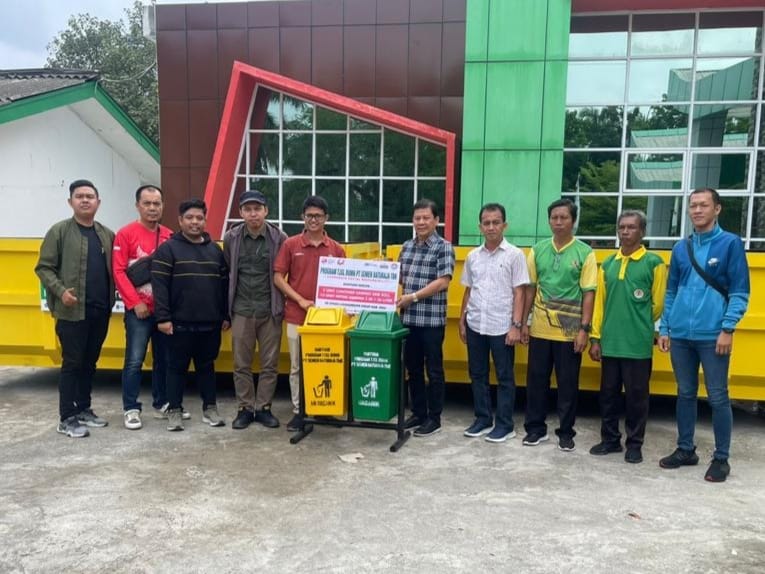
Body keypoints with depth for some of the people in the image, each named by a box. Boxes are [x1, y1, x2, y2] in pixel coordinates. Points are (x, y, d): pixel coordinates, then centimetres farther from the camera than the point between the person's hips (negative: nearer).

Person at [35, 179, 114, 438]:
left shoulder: (107, 235, 11)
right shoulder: (59, 231, -2)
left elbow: (114, 269, 15)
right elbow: (44, 268, -4)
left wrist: (112, 296, 2)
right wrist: (60, 291, -17)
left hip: (101, 311, 5)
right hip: (72, 311, -4)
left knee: (89, 363, 13)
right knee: (72, 363, 0)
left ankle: (83, 409, 26)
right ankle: (67, 419, 8)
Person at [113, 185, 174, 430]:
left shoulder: (169, 236, 7)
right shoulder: (126, 234, -4)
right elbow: (119, 272, -8)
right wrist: (135, 302, -13)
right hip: (139, 310, -4)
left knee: (164, 359, 12)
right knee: (134, 361, -2)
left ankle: (161, 404, 25)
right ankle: (131, 409, 9)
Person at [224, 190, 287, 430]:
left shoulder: (279, 238, -4)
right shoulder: (231, 238, 1)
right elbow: (227, 273, 9)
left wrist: (280, 302, 2)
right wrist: (226, 308, 10)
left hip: (270, 311, -1)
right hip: (241, 311, 1)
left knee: (270, 364, 7)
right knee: (242, 364, 8)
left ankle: (263, 408, 21)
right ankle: (245, 408, 21)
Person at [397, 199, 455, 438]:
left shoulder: (444, 247, -6)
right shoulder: (407, 246, 12)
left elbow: (443, 282, -15)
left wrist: (413, 297, -18)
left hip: (432, 319, -6)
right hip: (408, 318, 6)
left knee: (433, 370, 5)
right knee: (412, 368, 14)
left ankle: (434, 418, 16)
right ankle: (418, 413, 27)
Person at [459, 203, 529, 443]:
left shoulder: (515, 255, -4)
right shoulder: (473, 256, 8)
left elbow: (519, 293, -6)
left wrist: (516, 325, -11)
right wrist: (462, 322, 11)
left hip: (501, 327, -4)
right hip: (475, 326, 5)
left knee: (504, 377, 5)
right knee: (477, 374, 12)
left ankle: (505, 424, 16)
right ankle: (482, 419, 25)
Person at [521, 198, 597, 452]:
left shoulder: (585, 252, -3)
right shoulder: (538, 250, 5)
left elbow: (588, 293, -5)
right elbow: (530, 288, 8)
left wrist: (584, 329, -11)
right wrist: (523, 322, 6)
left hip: (569, 330, -2)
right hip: (540, 328, 3)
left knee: (568, 383, 7)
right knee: (536, 379, 9)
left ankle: (566, 432, 21)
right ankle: (536, 428, 23)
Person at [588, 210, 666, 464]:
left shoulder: (654, 263, -4)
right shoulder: (607, 264, 9)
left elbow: (658, 304, -1)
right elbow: (599, 302, 7)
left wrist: (639, 325, 9)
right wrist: (595, 337, 4)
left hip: (638, 344, -4)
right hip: (610, 342, 4)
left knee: (636, 395, 6)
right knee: (608, 393, 11)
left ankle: (634, 444, 19)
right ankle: (610, 439, 25)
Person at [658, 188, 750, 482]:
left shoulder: (731, 243, -2)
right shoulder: (681, 248, 11)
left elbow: (740, 292, -5)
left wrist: (728, 328, -13)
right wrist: (664, 328, 9)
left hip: (713, 335, -4)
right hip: (680, 336, 4)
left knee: (718, 397, 3)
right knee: (685, 394, 13)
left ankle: (721, 458, 16)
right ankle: (685, 449, 25)